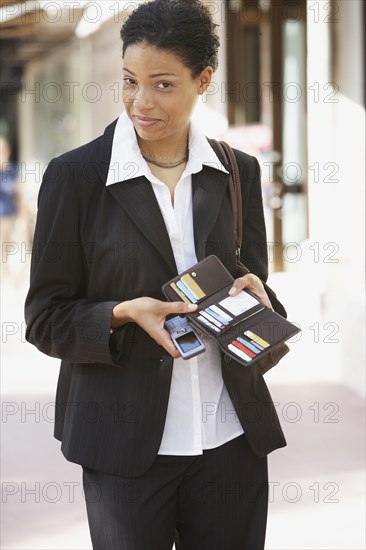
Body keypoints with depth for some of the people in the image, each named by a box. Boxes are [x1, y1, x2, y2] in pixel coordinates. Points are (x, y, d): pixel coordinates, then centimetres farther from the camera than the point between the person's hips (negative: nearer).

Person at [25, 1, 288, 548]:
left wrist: (253, 295, -7)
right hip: (127, 446, -3)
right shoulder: (75, 175, -4)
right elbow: (46, 319, -2)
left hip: (232, 440, 3)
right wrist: (123, 314, -20)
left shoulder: (239, 173, 6)